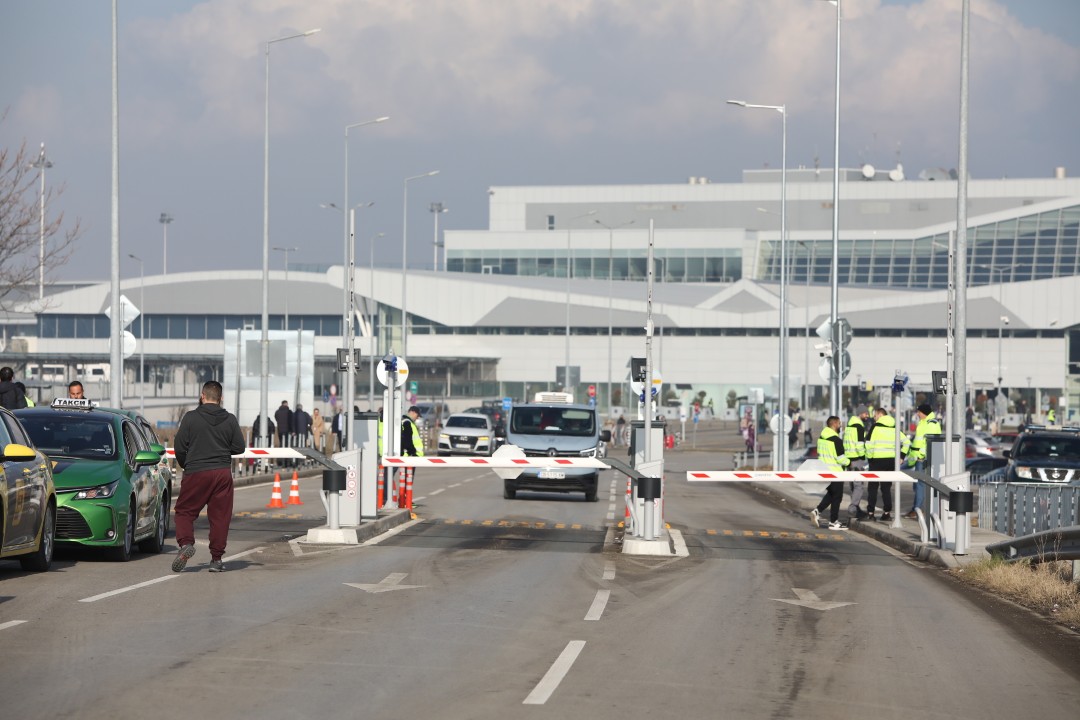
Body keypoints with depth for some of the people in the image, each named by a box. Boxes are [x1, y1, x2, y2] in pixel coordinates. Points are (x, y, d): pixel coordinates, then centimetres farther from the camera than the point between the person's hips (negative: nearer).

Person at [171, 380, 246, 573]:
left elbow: (179, 446, -2)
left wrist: (185, 465, 17)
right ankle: (216, 558, 4)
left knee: (184, 511, 9)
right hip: (223, 473, 2)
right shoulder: (230, 420, 3)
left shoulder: (190, 418, -3)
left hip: (196, 472, -2)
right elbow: (239, 447, 4)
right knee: (220, 516, 6)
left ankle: (186, 542, -14)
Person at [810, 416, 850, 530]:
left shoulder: (821, 437, 7)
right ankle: (833, 522, 6)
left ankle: (817, 511, 5)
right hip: (835, 472, -8)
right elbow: (840, 458, -18)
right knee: (837, 497, 3)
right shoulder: (836, 440, -19)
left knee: (830, 494, 20)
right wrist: (848, 462, 0)